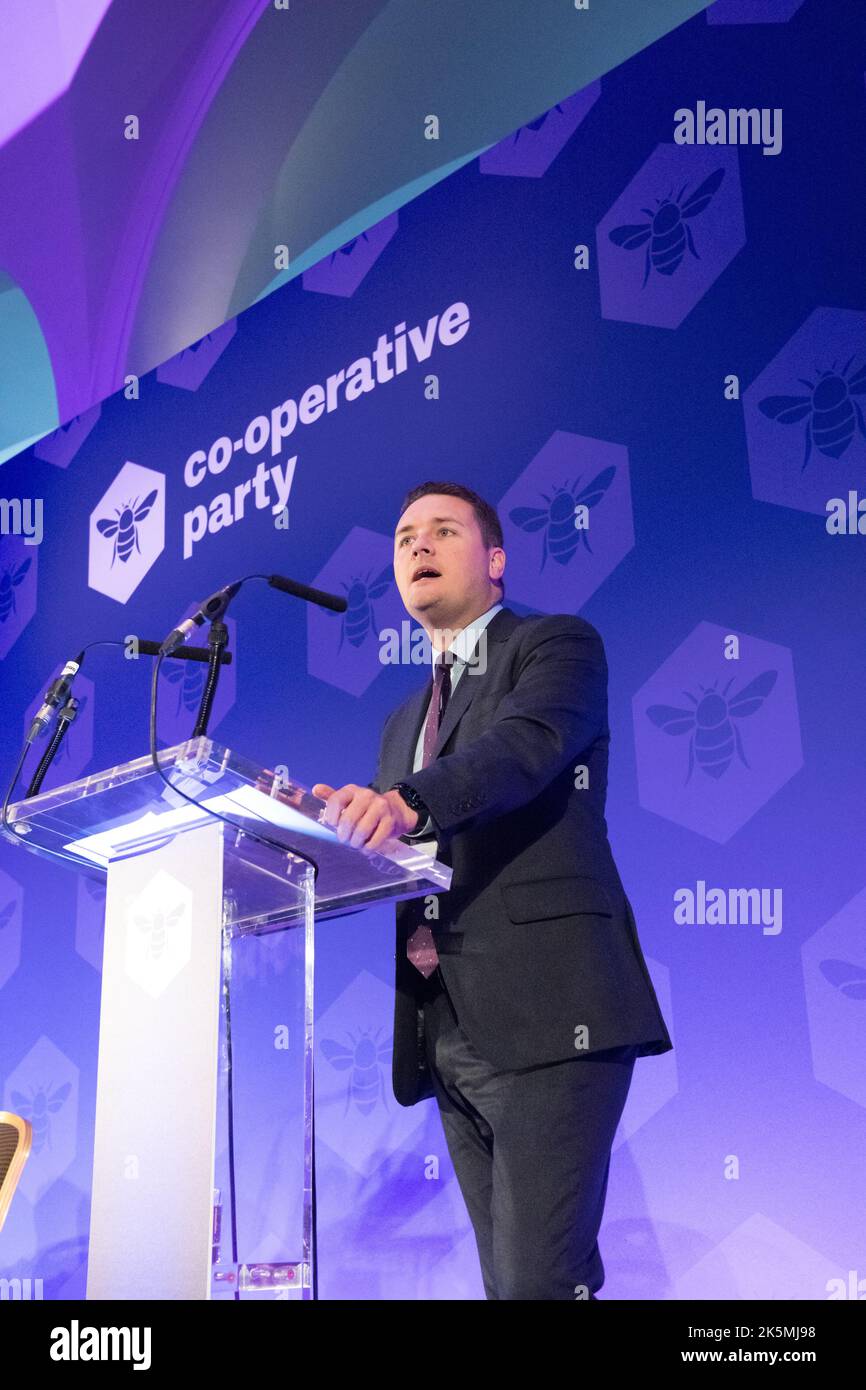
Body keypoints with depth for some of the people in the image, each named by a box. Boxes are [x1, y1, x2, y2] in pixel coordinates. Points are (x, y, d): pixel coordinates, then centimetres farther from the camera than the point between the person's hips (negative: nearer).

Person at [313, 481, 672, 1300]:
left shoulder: (558, 646, 4)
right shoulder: (404, 722, 25)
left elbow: (525, 743, -18)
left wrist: (404, 803, -35)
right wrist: (331, 827, -2)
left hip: (546, 1015, -7)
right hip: (448, 1033, 7)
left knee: (539, 1278, -13)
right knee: (504, 1279, 9)